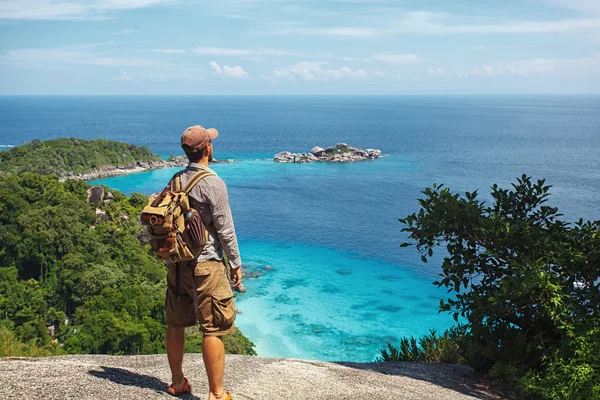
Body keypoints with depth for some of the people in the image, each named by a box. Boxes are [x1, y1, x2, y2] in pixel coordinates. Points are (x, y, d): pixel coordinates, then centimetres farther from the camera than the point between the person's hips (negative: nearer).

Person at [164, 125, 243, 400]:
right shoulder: (213, 183, -15)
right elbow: (225, 229, -13)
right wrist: (236, 263, -3)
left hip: (176, 263, 8)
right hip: (205, 265, -8)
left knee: (176, 324, 16)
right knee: (213, 330, -1)